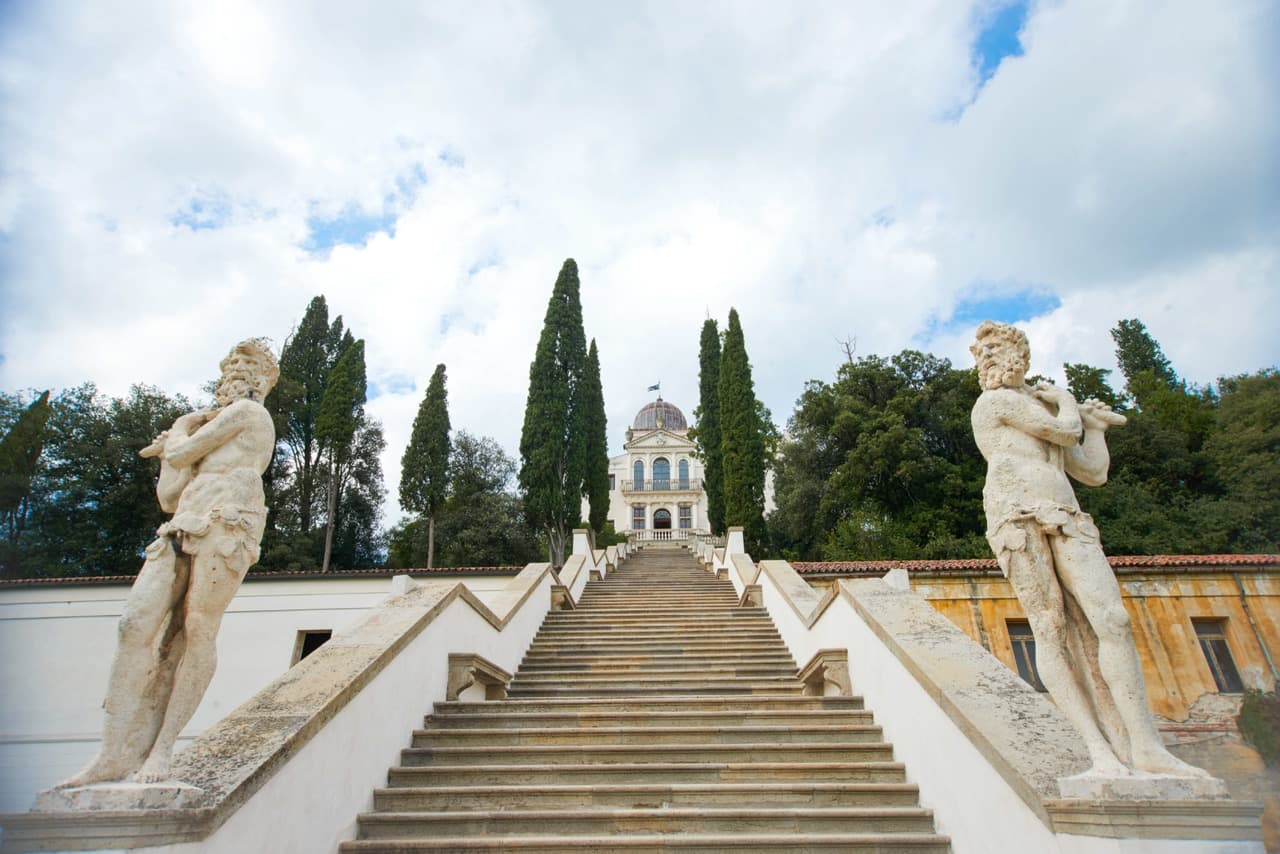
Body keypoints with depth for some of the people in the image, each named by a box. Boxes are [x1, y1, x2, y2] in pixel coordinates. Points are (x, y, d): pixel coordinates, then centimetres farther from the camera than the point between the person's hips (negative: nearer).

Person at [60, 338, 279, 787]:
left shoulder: (248, 411, 12)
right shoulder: (211, 441, 36)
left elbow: (181, 453, 5)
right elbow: (169, 496, 26)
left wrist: (180, 431, 26)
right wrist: (177, 443, 27)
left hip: (224, 525, -8)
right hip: (183, 530, 8)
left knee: (196, 633, -12)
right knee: (137, 623, -10)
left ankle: (160, 750, -8)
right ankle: (115, 755, -11)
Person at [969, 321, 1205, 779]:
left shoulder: (1043, 414, 30)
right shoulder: (996, 401, 8)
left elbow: (1094, 472, 29)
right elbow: (1065, 430, 1)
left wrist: (1094, 424, 33)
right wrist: (1067, 402, 21)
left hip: (1066, 519, 7)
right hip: (1019, 517, -6)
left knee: (1110, 620, -10)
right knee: (1052, 630, -11)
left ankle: (1144, 746, -10)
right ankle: (1102, 750, -12)